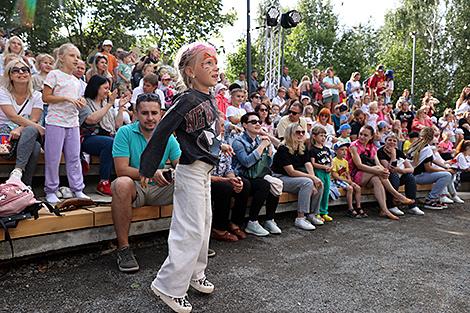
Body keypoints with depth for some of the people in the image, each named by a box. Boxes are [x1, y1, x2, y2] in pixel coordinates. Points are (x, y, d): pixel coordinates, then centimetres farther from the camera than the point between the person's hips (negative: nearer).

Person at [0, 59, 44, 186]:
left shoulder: (36, 95, 7)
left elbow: (34, 120, -4)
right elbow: (13, 116, -14)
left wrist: (19, 129, -25)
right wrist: (38, 127, -24)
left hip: (27, 137, 3)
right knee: (35, 146, -34)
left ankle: (17, 171, -32)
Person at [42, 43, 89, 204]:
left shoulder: (76, 81, 18)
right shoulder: (54, 74, -2)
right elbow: (46, 97, -8)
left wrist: (80, 102, 3)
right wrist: (66, 98, -17)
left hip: (73, 122, 6)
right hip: (56, 122, -6)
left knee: (74, 157, 7)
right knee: (53, 158, -1)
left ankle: (77, 189, 13)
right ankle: (51, 191, 11)